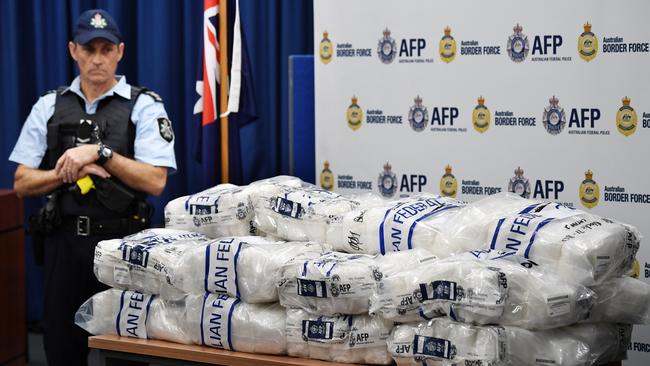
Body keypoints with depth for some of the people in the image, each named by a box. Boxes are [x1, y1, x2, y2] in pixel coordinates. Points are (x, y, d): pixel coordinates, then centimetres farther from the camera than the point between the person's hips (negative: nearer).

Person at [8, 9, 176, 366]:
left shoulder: (144, 106, -3)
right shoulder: (48, 107, 7)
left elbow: (155, 181, -11)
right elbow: (22, 183, 5)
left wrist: (101, 153, -19)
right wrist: (69, 172, -11)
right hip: (65, 241, 3)